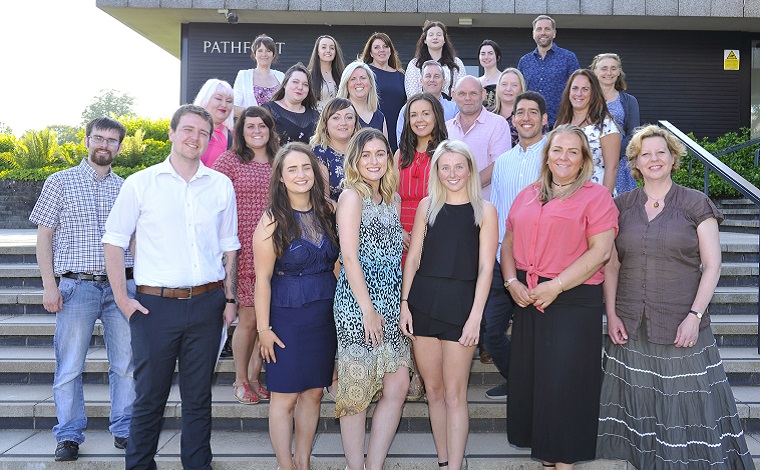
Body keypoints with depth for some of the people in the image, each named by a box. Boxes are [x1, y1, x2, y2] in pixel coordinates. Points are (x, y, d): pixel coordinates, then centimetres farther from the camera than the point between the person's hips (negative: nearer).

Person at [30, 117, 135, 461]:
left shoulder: (126, 188, 12)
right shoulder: (60, 182, 5)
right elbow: (44, 236, 4)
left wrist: (139, 283, 8)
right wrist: (49, 285, -5)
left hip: (122, 286, 2)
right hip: (77, 286, -2)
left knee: (126, 363, 4)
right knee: (69, 366, 2)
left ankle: (124, 430, 18)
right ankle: (69, 436, 15)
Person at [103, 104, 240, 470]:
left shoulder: (221, 185, 7)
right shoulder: (141, 183, 1)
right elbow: (114, 240, 3)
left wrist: (230, 298, 8)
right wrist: (122, 299, -3)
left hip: (206, 304, 2)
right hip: (155, 304, -2)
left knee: (198, 398, 12)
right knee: (149, 398, 7)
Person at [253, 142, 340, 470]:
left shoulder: (327, 212, 3)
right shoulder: (273, 220, -11)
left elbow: (336, 262, 9)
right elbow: (262, 277, -11)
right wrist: (264, 327, -12)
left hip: (325, 315, 5)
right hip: (288, 317, -5)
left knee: (313, 392, 13)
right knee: (286, 396, 4)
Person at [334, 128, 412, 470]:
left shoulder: (392, 198, 15)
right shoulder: (352, 196, -7)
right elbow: (350, 257, -13)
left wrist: (402, 302, 9)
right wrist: (368, 309, -15)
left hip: (391, 303, 7)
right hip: (358, 303, -7)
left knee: (398, 386, 3)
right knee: (357, 391, 2)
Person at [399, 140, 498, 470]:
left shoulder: (484, 210, 1)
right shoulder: (428, 205, 9)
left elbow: (485, 268, -3)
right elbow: (413, 257, 9)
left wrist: (475, 316, -10)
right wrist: (404, 304, 2)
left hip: (460, 304, -3)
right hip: (423, 302, 3)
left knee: (454, 394, -1)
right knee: (433, 390, 11)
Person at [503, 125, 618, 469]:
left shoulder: (595, 196, -3)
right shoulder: (527, 196, 14)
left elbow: (600, 251, -12)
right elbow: (509, 243, 16)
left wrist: (556, 286, -17)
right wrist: (512, 282, -2)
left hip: (575, 300, -5)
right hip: (527, 298, 6)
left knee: (565, 380, -1)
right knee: (528, 375, 10)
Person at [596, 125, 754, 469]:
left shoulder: (696, 204, -1)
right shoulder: (622, 206, 7)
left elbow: (712, 265, -3)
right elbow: (611, 264, 7)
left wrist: (695, 315, -11)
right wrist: (611, 314, -1)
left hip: (681, 327, -3)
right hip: (630, 326, 3)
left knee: (684, 402, 2)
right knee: (637, 402, 10)